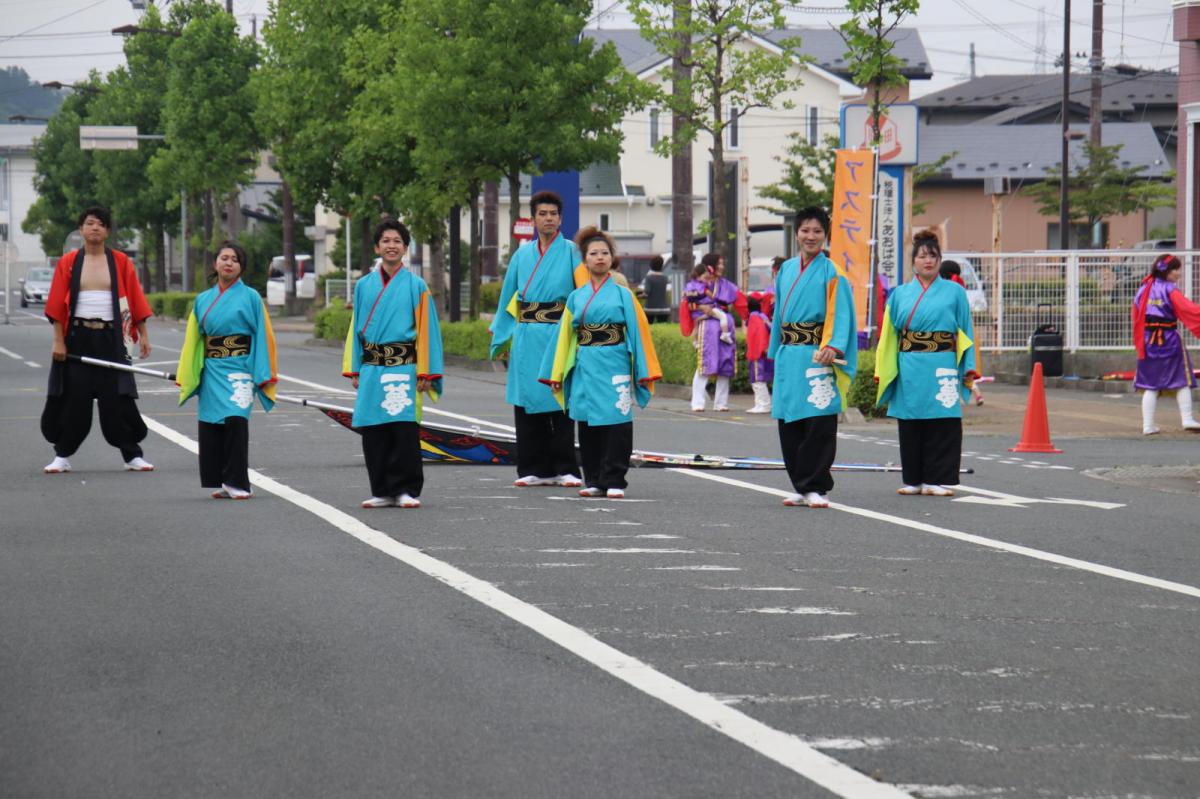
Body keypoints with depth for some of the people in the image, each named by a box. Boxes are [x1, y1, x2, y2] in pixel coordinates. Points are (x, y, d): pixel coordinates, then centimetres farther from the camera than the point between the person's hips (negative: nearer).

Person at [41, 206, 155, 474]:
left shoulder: (121, 262, 4)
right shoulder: (68, 262, 3)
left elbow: (135, 301, 3)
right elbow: (57, 305, 1)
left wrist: (143, 336, -1)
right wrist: (58, 340, -5)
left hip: (111, 339, 0)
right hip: (77, 338, 0)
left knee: (117, 400, -1)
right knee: (74, 399, 1)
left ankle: (132, 456, 5)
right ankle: (62, 456, 10)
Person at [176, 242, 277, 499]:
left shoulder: (250, 297, 2)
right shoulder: (203, 301, 13)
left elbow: (262, 336, 0)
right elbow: (193, 340, 16)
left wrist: (263, 375, -7)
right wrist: (186, 377, 13)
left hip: (239, 369, -4)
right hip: (211, 371, 4)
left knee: (236, 420, -18)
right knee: (211, 425, 0)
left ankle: (237, 482, -14)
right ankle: (223, 483, 9)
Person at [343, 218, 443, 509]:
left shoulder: (416, 286, 2)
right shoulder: (364, 286, 12)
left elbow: (426, 329, 1)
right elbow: (356, 329, 15)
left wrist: (425, 372, -4)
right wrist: (354, 370, 9)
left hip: (403, 368, -4)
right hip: (372, 369, 4)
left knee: (404, 428, -10)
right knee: (373, 431, 3)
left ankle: (406, 490, -2)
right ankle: (382, 491, 11)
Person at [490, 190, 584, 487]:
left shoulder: (571, 251, 3)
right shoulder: (522, 254, 14)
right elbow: (509, 296, 18)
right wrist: (499, 337, 17)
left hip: (558, 336, -4)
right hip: (526, 337, 4)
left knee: (560, 401, -4)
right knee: (527, 402, 3)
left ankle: (564, 468, 0)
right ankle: (534, 469, 9)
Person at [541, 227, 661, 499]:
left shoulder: (622, 295, 3)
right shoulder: (576, 297, 11)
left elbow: (638, 331, 1)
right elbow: (565, 336, 13)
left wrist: (645, 372, -4)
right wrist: (557, 374, 11)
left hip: (614, 366, -3)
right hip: (585, 367, 3)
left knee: (615, 421, -6)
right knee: (588, 422, 5)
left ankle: (614, 481, -3)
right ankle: (594, 481, 12)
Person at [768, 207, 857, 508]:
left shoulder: (832, 273, -2)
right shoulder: (786, 270, 15)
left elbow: (841, 315, -10)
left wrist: (833, 347, -24)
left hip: (817, 358, -6)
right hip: (788, 357, 6)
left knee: (819, 424, -8)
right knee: (789, 424, 5)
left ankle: (816, 488, -4)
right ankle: (801, 487, 13)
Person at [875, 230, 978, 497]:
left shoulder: (955, 293, 7)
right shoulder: (900, 294, 12)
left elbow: (965, 334, 6)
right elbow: (888, 335, 12)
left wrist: (969, 370, -2)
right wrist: (882, 371, 6)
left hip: (942, 370, -2)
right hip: (909, 372, 2)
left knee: (942, 425, -4)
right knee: (911, 425, 5)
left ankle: (937, 480, 2)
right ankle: (913, 480, 12)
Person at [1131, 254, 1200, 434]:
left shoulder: (1143, 289, 7)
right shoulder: (1170, 290, -13)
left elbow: (1136, 317, 12)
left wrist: (1139, 342, 20)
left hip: (1148, 341, 5)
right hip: (1169, 341, -5)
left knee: (1150, 385, 9)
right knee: (1182, 381, 7)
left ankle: (1148, 424, 6)